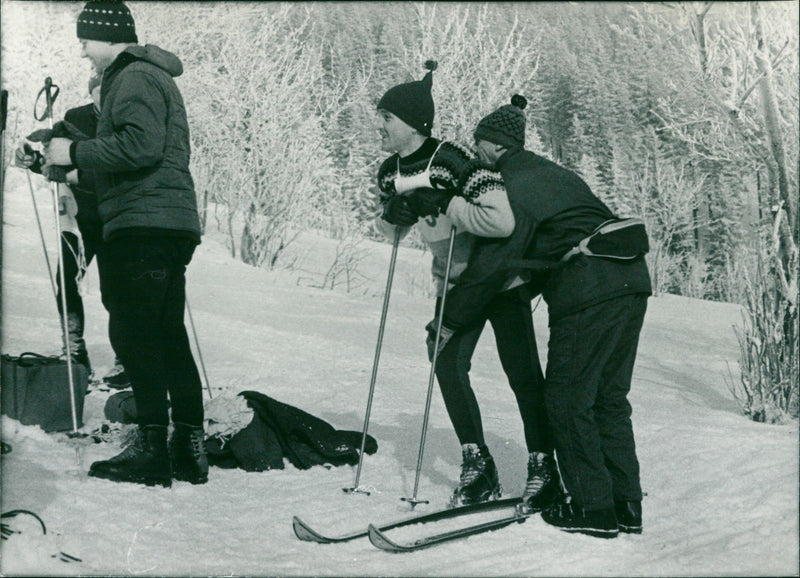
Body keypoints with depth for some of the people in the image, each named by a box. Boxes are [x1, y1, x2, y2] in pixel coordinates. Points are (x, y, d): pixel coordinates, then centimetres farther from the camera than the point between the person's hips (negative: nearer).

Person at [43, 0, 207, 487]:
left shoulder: (135, 78, -8)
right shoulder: (154, 77, 25)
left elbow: (141, 146, -22)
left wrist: (76, 153, -13)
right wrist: (70, 158, 19)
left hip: (143, 223, -11)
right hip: (172, 224, 11)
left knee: (133, 332, -11)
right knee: (167, 334, 10)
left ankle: (153, 447, -13)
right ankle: (190, 447, 10)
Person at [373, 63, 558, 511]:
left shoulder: (452, 162, -27)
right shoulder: (392, 174, -3)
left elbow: (503, 220, -38)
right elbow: (390, 230, 13)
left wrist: (444, 204, -33)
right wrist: (394, 214, -10)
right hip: (456, 283, 7)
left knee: (522, 372, -4)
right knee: (448, 364, -4)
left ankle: (545, 464, 9)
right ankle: (478, 467, 5)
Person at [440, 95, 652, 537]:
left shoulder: (512, 190, -3)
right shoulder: (557, 175, 25)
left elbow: (490, 268, -4)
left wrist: (447, 322, 6)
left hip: (587, 294, -9)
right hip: (632, 282, 9)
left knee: (568, 399, 2)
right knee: (609, 396, 14)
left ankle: (593, 508, 3)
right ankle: (626, 505, 16)